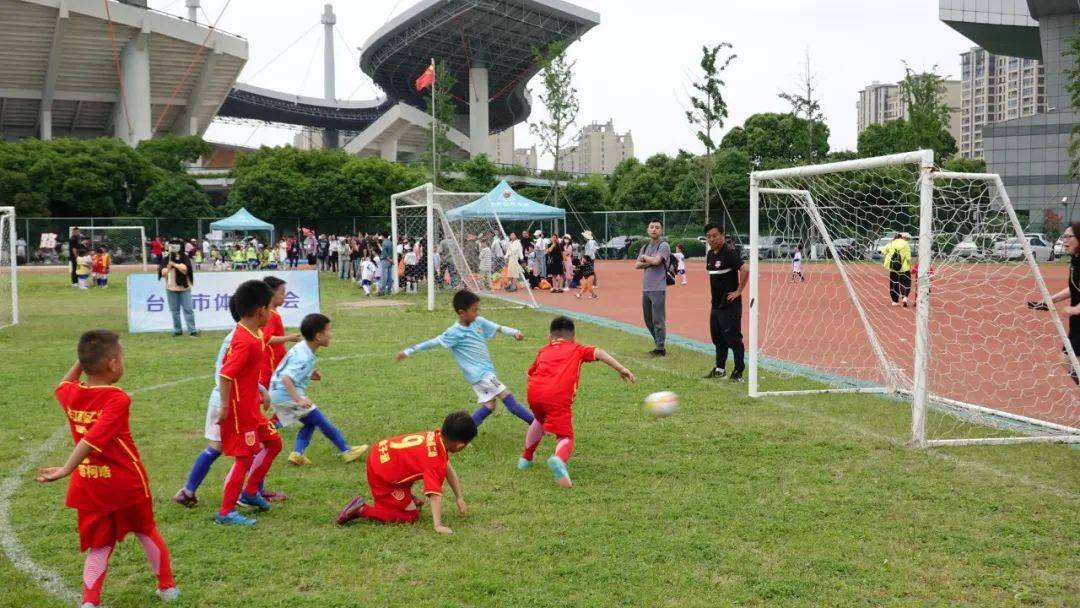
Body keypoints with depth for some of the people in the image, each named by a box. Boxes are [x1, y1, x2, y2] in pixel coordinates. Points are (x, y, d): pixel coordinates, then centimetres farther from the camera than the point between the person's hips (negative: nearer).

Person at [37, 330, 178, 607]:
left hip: (90, 486, 4)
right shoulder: (118, 399, -21)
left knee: (99, 546, 13)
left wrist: (82, 360, 17)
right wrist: (66, 470, -33)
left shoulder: (70, 394, -2)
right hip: (127, 483, -4)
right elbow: (94, 438, -31)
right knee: (147, 532, 18)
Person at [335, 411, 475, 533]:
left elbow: (448, 469, 9)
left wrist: (460, 498, 8)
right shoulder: (436, 461, -25)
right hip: (382, 475, -9)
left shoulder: (437, 435, -1)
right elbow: (435, 493, -32)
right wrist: (438, 526, -38)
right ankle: (362, 509, -6)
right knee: (411, 515, -1)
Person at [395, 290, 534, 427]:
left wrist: (515, 332, -9)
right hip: (479, 374, -8)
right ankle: (533, 421, -3)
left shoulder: (479, 322, 3)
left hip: (485, 371, 8)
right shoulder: (455, 333, -16)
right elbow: (433, 342, -14)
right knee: (506, 396, -8)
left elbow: (498, 328, 9)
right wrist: (408, 352, -12)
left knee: (489, 406, 9)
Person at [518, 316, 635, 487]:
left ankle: (526, 458, 46)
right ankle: (559, 460, -33)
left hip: (534, 391, 4)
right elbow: (598, 353, 8)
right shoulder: (577, 349, 24)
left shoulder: (543, 350, 32)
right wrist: (621, 369, 2)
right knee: (565, 437, 1)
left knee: (540, 419, 36)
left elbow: (530, 373, 32)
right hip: (559, 397, -4)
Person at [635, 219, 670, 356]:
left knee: (658, 320, -6)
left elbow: (656, 260, -19)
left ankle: (660, 348, 0)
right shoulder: (645, 247, 17)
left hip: (658, 289, -8)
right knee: (648, 320, 12)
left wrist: (645, 257, 0)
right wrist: (649, 262, -7)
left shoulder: (664, 246, -4)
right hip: (645, 288, 8)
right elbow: (637, 265, 10)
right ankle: (658, 344, 23)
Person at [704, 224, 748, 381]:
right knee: (717, 337, 18)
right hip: (716, 303, 9)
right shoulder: (710, 254, 10)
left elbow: (745, 270, -28)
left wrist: (738, 291, -22)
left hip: (730, 304, -9)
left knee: (733, 339, -5)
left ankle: (738, 373, 1)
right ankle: (720, 369, 31)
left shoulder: (729, 252, -17)